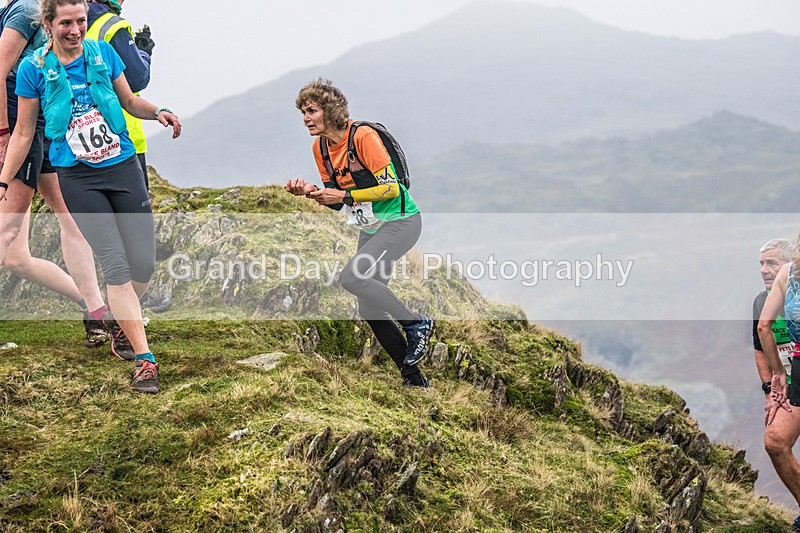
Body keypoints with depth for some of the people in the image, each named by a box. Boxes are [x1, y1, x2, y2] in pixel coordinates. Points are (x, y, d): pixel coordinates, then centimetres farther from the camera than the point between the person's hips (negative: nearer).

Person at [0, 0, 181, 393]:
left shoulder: (103, 53, 3)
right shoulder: (34, 69, -3)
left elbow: (129, 101, 16)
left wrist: (156, 112, -5)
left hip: (123, 166, 3)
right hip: (77, 178, -3)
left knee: (144, 263, 0)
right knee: (115, 265, -11)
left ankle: (124, 322, 32)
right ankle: (145, 360, -8)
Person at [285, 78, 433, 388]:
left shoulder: (363, 136, -19)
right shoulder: (320, 147, 5)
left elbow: (390, 187, -20)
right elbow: (338, 201, 10)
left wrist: (346, 195, -22)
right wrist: (310, 191, -8)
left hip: (400, 221, -9)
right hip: (369, 228, 9)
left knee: (351, 277, -27)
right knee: (369, 309, 3)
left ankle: (417, 324, -10)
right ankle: (413, 377, 14)